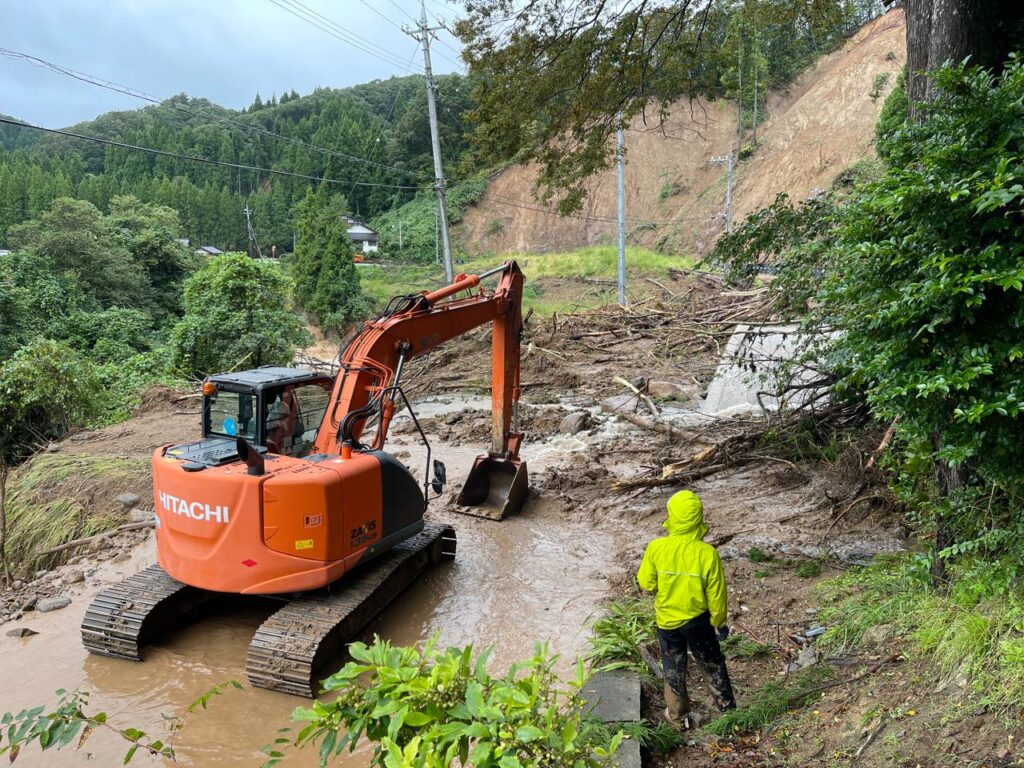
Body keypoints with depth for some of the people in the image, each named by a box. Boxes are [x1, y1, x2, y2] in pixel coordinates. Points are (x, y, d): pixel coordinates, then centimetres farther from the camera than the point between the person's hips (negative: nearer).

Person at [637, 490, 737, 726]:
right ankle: (727, 708, 41)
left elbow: (646, 584, -9)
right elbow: (716, 595, -12)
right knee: (712, 664, 24)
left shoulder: (656, 548, -22)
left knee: (673, 669, 21)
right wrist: (720, 622, 4)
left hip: (666, 620, 1)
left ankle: (677, 716, 37)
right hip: (698, 620, 0)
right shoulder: (708, 553, -23)